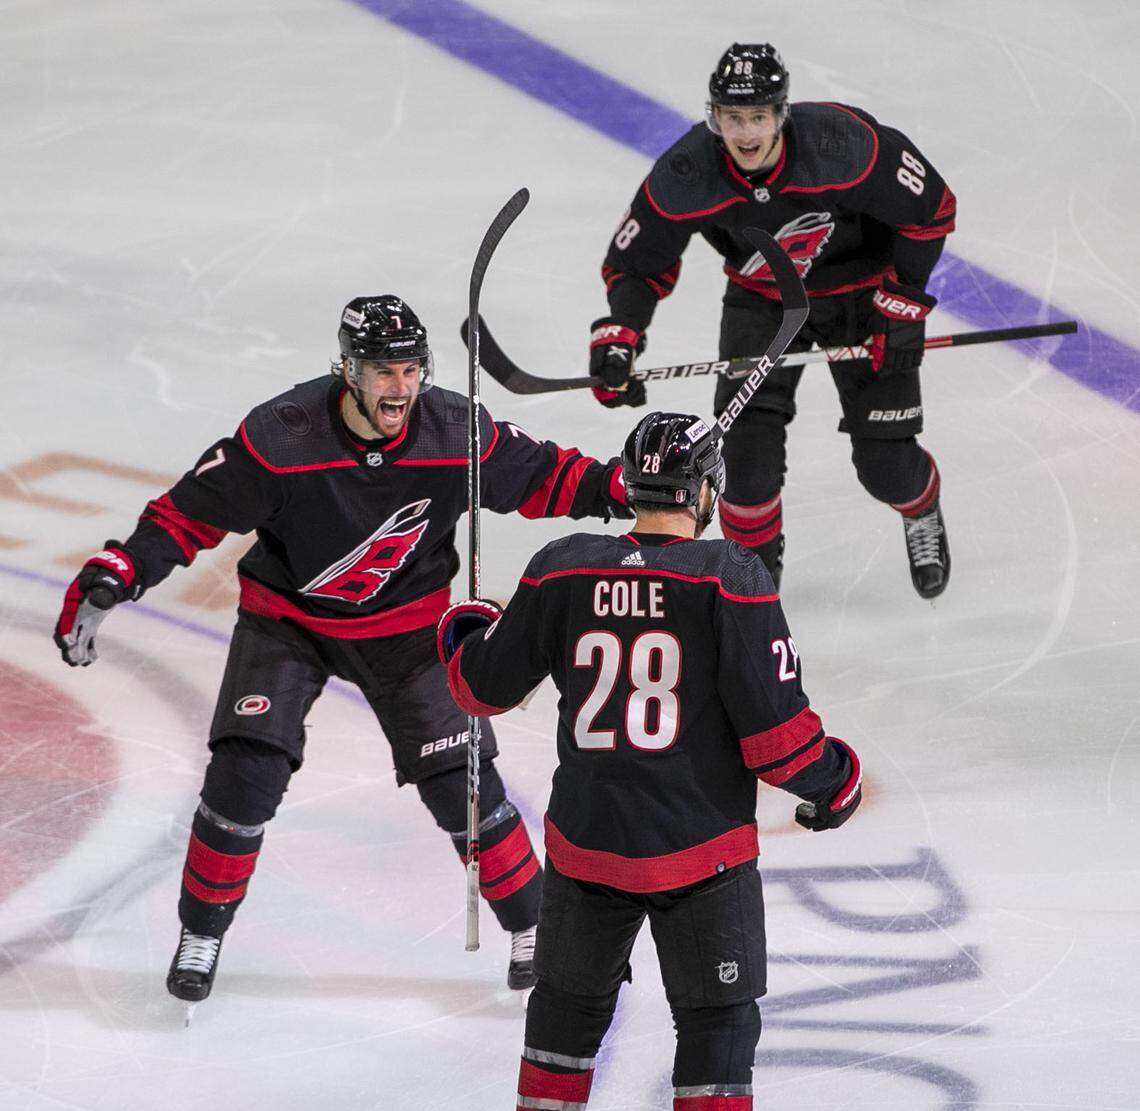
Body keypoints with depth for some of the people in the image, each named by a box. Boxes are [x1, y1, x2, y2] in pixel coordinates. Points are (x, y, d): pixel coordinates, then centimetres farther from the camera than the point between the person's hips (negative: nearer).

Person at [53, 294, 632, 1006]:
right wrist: (113, 578, -29)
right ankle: (202, 931, 7)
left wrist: (614, 487, -18)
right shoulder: (280, 438, -28)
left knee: (459, 780, -5)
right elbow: (192, 513, -20)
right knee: (246, 772, -15)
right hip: (286, 618, -1)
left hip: (405, 624, 1)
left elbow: (540, 476, -3)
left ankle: (532, 927, 15)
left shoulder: (457, 433, -20)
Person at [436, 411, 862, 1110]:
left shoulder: (562, 571, -2)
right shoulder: (731, 579, -12)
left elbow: (488, 685, 8)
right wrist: (831, 780, 5)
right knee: (718, 1021, 8)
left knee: (569, 1006, 21)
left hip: (586, 841, 3)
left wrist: (464, 635, 31)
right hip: (701, 853, -3)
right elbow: (772, 719, -13)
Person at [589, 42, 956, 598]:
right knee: (749, 433, -14)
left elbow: (931, 208, -19)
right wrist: (619, 333, -28)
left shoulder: (844, 145, -35)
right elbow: (637, 263, -11)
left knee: (885, 461, -2)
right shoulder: (685, 176, -28)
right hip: (761, 298, 2)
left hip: (862, 288, -2)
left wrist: (903, 303, -18)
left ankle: (922, 516, 36)